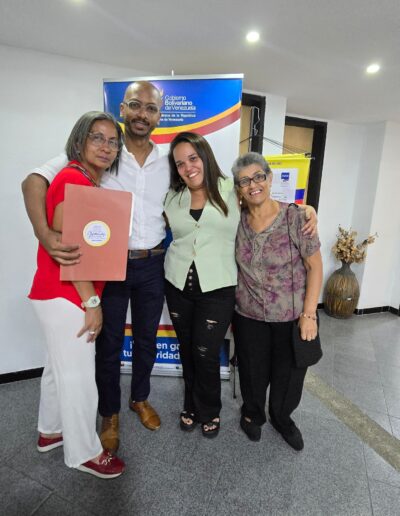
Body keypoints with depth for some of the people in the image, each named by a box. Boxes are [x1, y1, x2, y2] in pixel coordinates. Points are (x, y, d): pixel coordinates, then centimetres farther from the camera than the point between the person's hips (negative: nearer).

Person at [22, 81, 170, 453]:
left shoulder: (167, 162, 5)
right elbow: (34, 181, -13)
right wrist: (44, 234, -28)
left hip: (152, 265, 4)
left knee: (146, 339, 17)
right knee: (108, 344, 11)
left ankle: (140, 398, 43)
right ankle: (109, 414, 35)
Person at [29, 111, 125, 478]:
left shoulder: (90, 183, 13)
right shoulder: (73, 179, -16)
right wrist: (92, 301, -18)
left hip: (68, 294, 10)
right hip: (66, 296, -10)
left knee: (61, 367, 23)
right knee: (78, 375, 6)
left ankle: (51, 431, 44)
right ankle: (84, 452, 27)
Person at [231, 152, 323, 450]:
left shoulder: (294, 217, -14)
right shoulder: (237, 221, -4)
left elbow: (315, 266, -10)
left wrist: (309, 314, -14)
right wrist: (231, 307, 1)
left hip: (292, 316, -1)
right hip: (249, 316, 2)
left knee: (289, 374, 17)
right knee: (253, 373, 18)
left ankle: (282, 418, 48)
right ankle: (253, 414, 49)